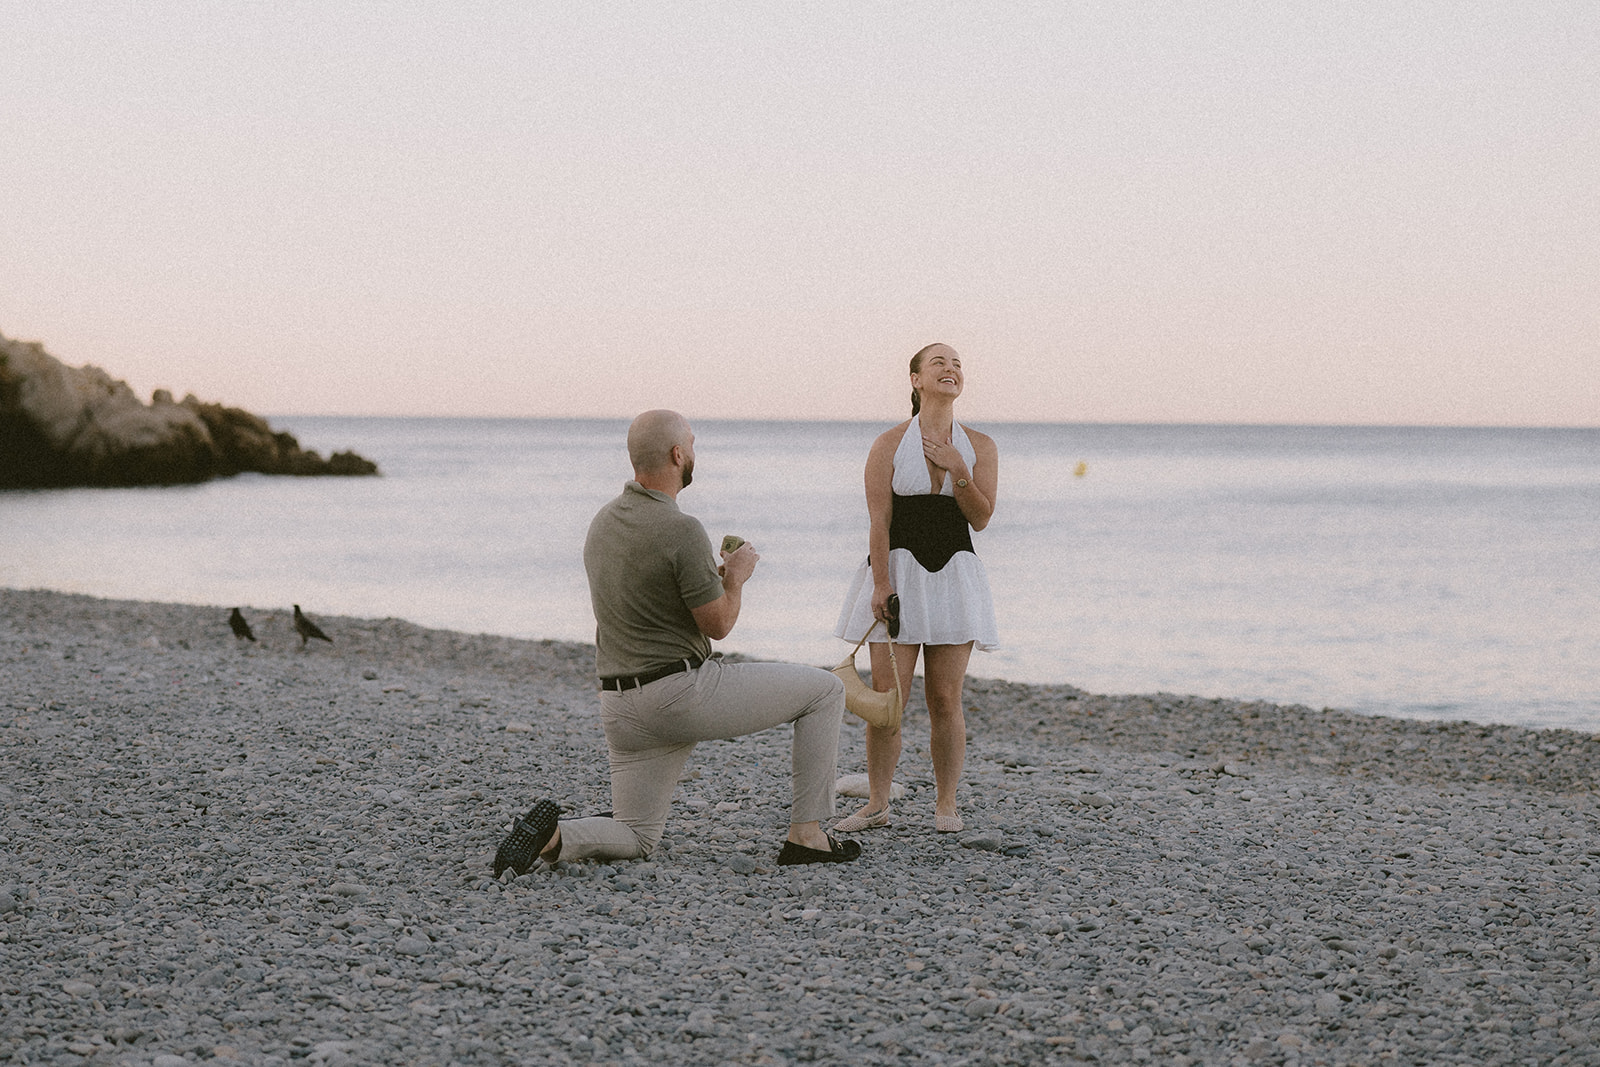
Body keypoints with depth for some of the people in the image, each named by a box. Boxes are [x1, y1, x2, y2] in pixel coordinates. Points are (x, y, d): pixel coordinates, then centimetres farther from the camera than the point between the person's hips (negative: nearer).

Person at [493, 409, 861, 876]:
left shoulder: (603, 523, 10)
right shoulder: (680, 530, -17)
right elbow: (717, 624, -12)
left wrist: (713, 576, 23)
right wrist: (735, 578, 7)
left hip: (621, 708, 8)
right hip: (684, 692, -8)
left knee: (636, 839, 16)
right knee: (824, 690, 7)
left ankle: (553, 835, -14)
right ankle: (806, 834, 6)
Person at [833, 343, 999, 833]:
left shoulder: (979, 447, 6)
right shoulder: (890, 445, -1)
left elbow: (980, 518, -1)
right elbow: (879, 522, -6)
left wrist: (959, 471, -15)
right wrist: (881, 585, -14)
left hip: (953, 576, 2)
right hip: (897, 575, -1)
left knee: (945, 700, 2)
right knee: (886, 697, -4)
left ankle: (946, 803, 12)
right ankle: (877, 805, 5)